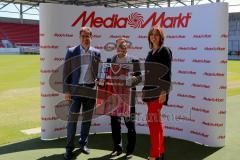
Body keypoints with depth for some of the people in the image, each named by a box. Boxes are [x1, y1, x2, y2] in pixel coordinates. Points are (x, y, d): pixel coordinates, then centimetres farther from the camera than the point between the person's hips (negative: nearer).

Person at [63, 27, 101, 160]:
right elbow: (66, 72, -2)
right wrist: (66, 90, -7)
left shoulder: (96, 53, 6)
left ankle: (83, 144, 26)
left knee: (87, 118, 11)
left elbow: (99, 72, 9)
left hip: (91, 89, 3)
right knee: (72, 119, -1)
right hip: (76, 89, -2)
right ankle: (69, 148, 9)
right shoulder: (71, 51, 0)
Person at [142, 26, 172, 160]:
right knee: (156, 121, 11)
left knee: (153, 120, -12)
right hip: (150, 91, 8)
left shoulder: (165, 51, -5)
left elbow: (167, 73, -12)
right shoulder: (150, 53, 18)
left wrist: (164, 91, -19)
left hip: (159, 91, -8)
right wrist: (145, 90, 18)